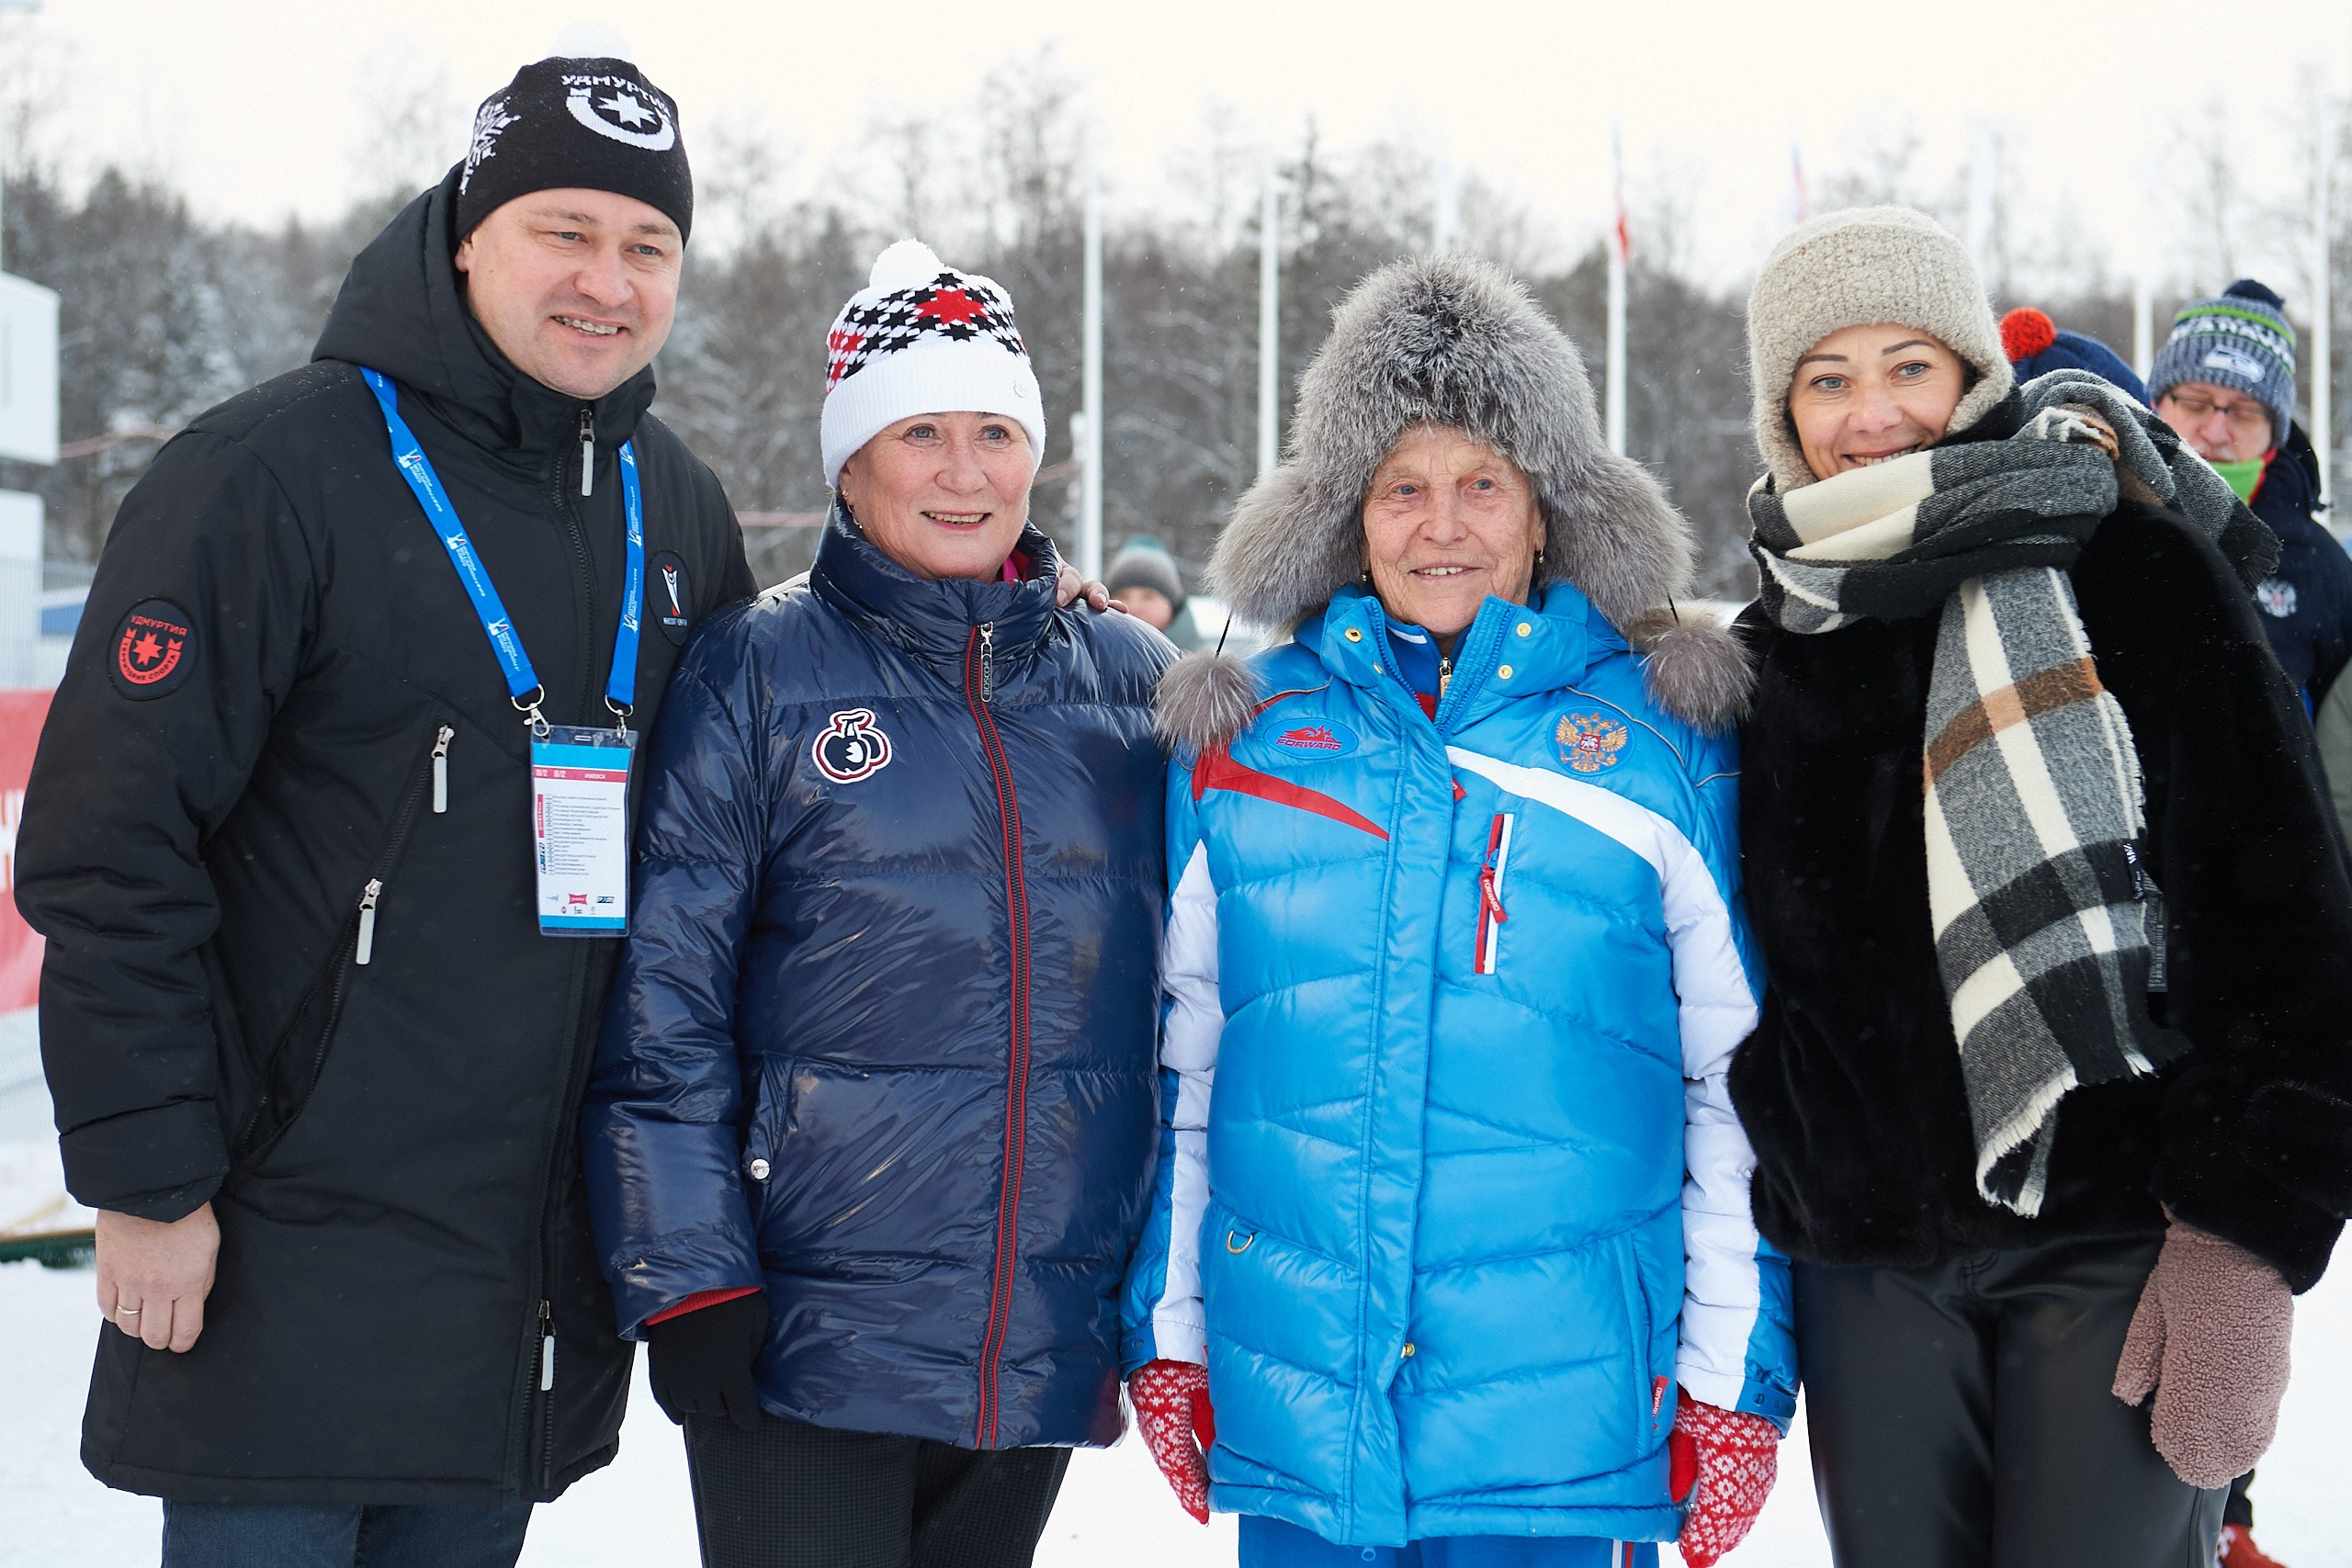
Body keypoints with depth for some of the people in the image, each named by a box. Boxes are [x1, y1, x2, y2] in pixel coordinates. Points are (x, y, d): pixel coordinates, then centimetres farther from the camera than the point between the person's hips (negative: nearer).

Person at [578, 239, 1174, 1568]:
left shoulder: (1130, 679, 7)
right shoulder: (760, 671, -2)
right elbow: (662, 998, -4)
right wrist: (689, 1284, -9)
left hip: (1049, 1349, 3)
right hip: (808, 1344, -3)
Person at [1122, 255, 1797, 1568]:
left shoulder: (1668, 739, 1)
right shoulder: (1244, 735, 8)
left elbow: (1738, 1081, 2)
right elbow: (1182, 1056, 14)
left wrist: (1739, 1381, 0)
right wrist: (1165, 1338, 13)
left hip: (1564, 1418, -2)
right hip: (1290, 1401, 2)